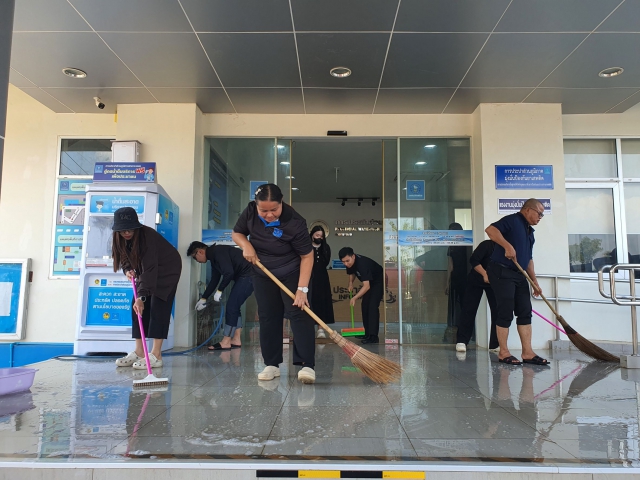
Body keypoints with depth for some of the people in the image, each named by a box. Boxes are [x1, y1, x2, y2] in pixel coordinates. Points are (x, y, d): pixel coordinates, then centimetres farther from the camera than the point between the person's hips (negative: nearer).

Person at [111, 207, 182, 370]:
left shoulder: (147, 236, -33)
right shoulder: (120, 239, -11)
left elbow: (150, 268, -39)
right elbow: (125, 258, 5)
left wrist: (141, 296, -44)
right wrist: (128, 269, -19)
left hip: (167, 269, -7)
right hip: (147, 271, 7)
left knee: (158, 307, -16)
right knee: (137, 307, -2)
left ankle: (156, 355, -16)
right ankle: (138, 352, 4)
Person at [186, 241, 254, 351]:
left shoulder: (218, 251, -14)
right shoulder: (214, 258, 17)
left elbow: (229, 272, -24)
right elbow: (214, 281, 24)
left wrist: (219, 290, -14)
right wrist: (203, 298, 25)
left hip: (248, 275, -10)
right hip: (243, 277, 10)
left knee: (231, 306, -8)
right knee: (234, 307, 12)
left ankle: (226, 342, -3)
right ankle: (236, 340, 16)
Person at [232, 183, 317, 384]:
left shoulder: (295, 222, -29)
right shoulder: (250, 212, -15)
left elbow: (307, 256, -24)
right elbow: (237, 233, 3)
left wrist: (302, 289, -28)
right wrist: (246, 245, -20)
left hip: (292, 274, -4)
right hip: (263, 275, 5)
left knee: (299, 314, -13)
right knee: (268, 319, 6)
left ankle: (307, 365, -12)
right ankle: (272, 365, 15)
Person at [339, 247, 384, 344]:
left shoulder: (362, 263, -38)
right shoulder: (350, 264, -13)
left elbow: (366, 286, -42)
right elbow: (351, 273, 12)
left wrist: (355, 297, -48)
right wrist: (351, 283, -7)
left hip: (379, 281, -9)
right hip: (369, 281, 9)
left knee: (373, 306, -20)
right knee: (365, 305, 7)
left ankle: (373, 336, -21)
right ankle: (367, 334, 14)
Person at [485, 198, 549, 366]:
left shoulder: (530, 232, 21)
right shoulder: (512, 220, -6)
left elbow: (528, 259, 24)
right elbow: (490, 229, -23)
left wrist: (534, 281, 19)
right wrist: (508, 245, -30)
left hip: (520, 275, 9)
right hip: (502, 272, -9)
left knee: (525, 313, 6)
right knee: (506, 313, -5)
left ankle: (527, 353, 10)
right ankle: (503, 353, 4)